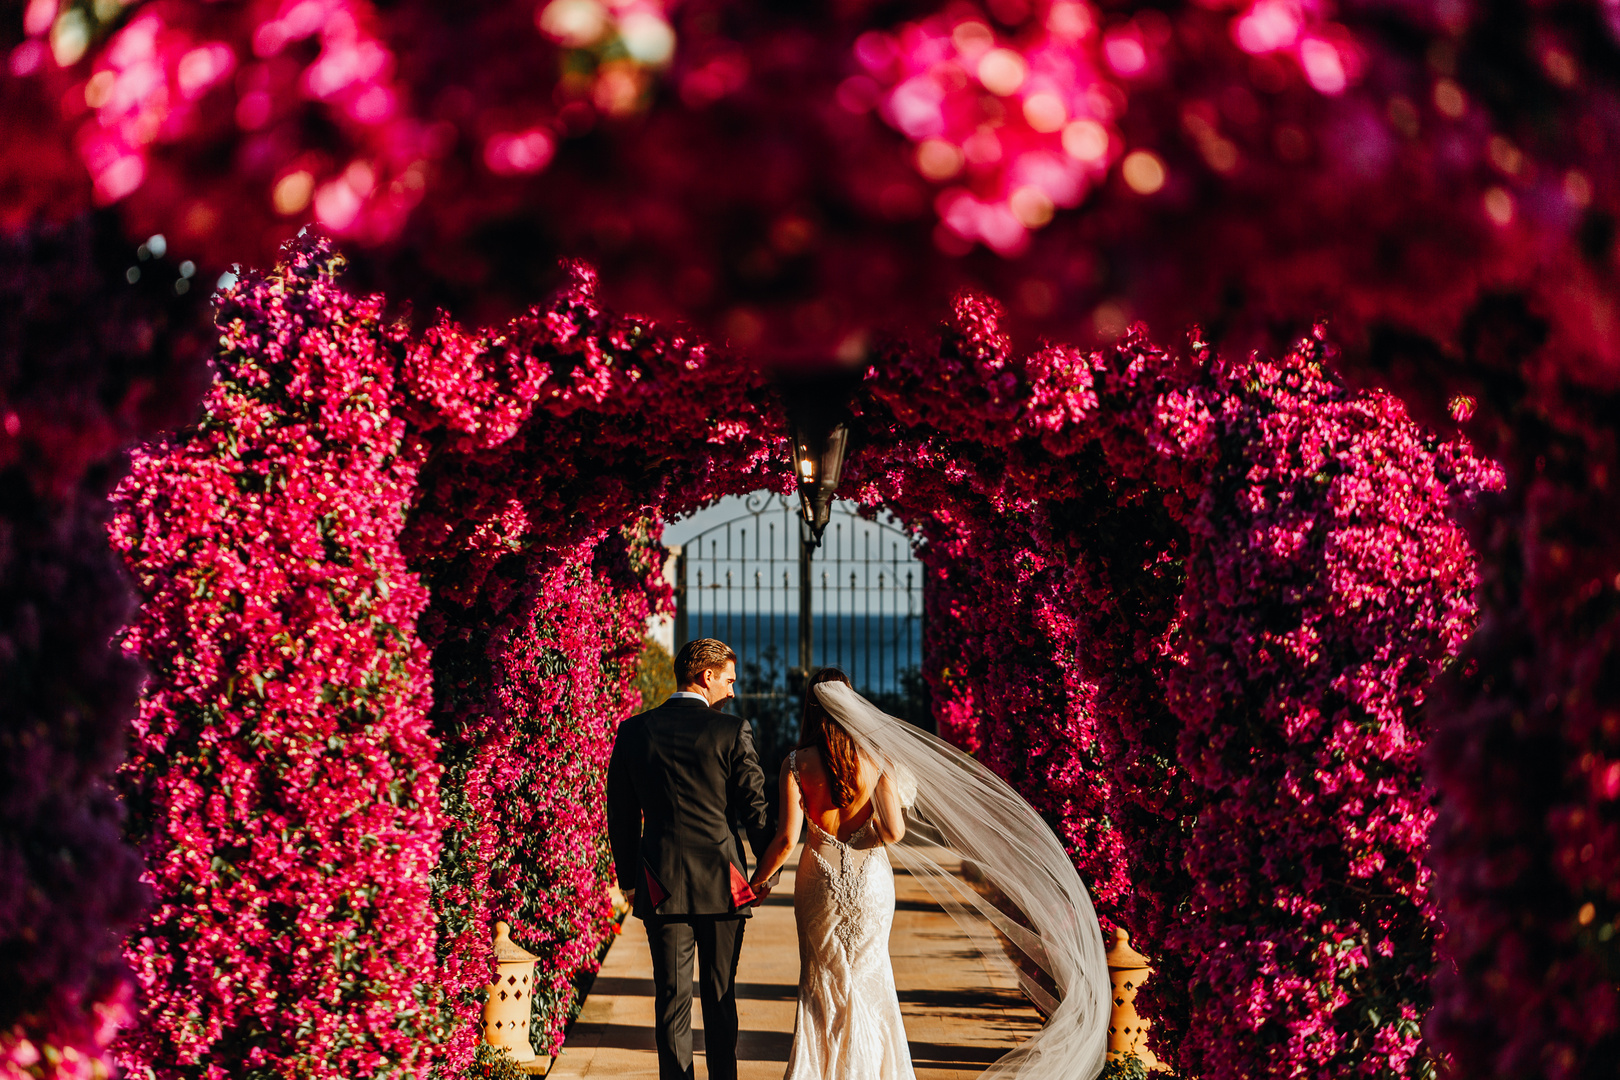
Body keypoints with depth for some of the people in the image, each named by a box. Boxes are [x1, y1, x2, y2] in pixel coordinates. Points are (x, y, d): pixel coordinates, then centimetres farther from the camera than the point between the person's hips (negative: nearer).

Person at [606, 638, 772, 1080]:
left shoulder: (634, 731, 1)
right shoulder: (732, 731, -8)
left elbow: (620, 814, 6)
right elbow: (754, 807, -5)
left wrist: (628, 879, 15)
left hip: (662, 886, 1)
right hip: (722, 883, -1)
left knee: (672, 999, 5)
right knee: (720, 998, 11)